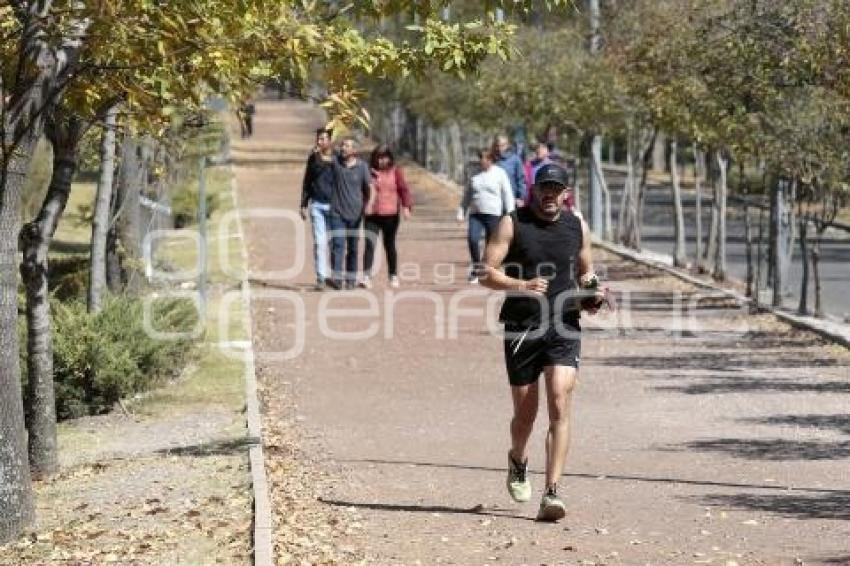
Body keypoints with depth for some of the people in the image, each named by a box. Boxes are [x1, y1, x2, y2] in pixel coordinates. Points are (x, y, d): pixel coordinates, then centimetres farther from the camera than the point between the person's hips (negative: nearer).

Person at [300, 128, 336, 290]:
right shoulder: (313, 158, 6)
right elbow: (307, 182, 12)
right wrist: (303, 205, 8)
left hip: (334, 205, -1)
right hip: (317, 205, 1)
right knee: (319, 242, -4)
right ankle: (321, 277, -4)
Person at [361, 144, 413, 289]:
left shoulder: (395, 171, 2)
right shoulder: (370, 171, 1)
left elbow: (403, 189, -2)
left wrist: (406, 206, -14)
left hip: (390, 215, 1)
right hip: (372, 215, -1)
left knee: (390, 245, 13)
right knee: (370, 244, -13)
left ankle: (393, 276, 25)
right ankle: (366, 276, -17)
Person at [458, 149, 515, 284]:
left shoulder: (499, 173, 0)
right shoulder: (475, 175, 10)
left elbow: (507, 195, -1)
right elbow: (467, 196, 18)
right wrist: (461, 213, 14)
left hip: (493, 214, -2)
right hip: (476, 214, 2)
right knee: (472, 238, -19)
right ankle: (476, 268, -4)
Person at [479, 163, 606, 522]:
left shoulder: (578, 227, 9)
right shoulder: (513, 224, 0)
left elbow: (586, 271, 24)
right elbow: (487, 273, -5)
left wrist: (591, 295, 3)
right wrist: (521, 285, -21)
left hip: (564, 328, 1)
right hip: (521, 329, -1)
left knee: (559, 405, -15)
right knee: (525, 412, 9)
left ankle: (551, 492, -16)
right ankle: (518, 461, 43)